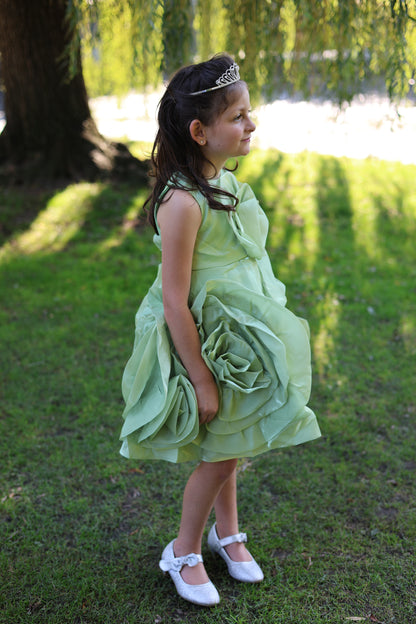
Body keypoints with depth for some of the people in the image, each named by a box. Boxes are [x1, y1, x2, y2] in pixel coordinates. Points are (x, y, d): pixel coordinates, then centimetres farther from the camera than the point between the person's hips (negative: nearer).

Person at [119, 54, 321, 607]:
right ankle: (184, 552, 31)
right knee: (219, 452, 7)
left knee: (230, 445, 21)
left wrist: (262, 334, 18)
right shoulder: (183, 202, -26)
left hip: (242, 334, 8)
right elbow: (174, 301, -24)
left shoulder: (227, 181, 2)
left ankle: (227, 531, 44)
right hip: (204, 342, -7)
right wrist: (201, 379, -20)